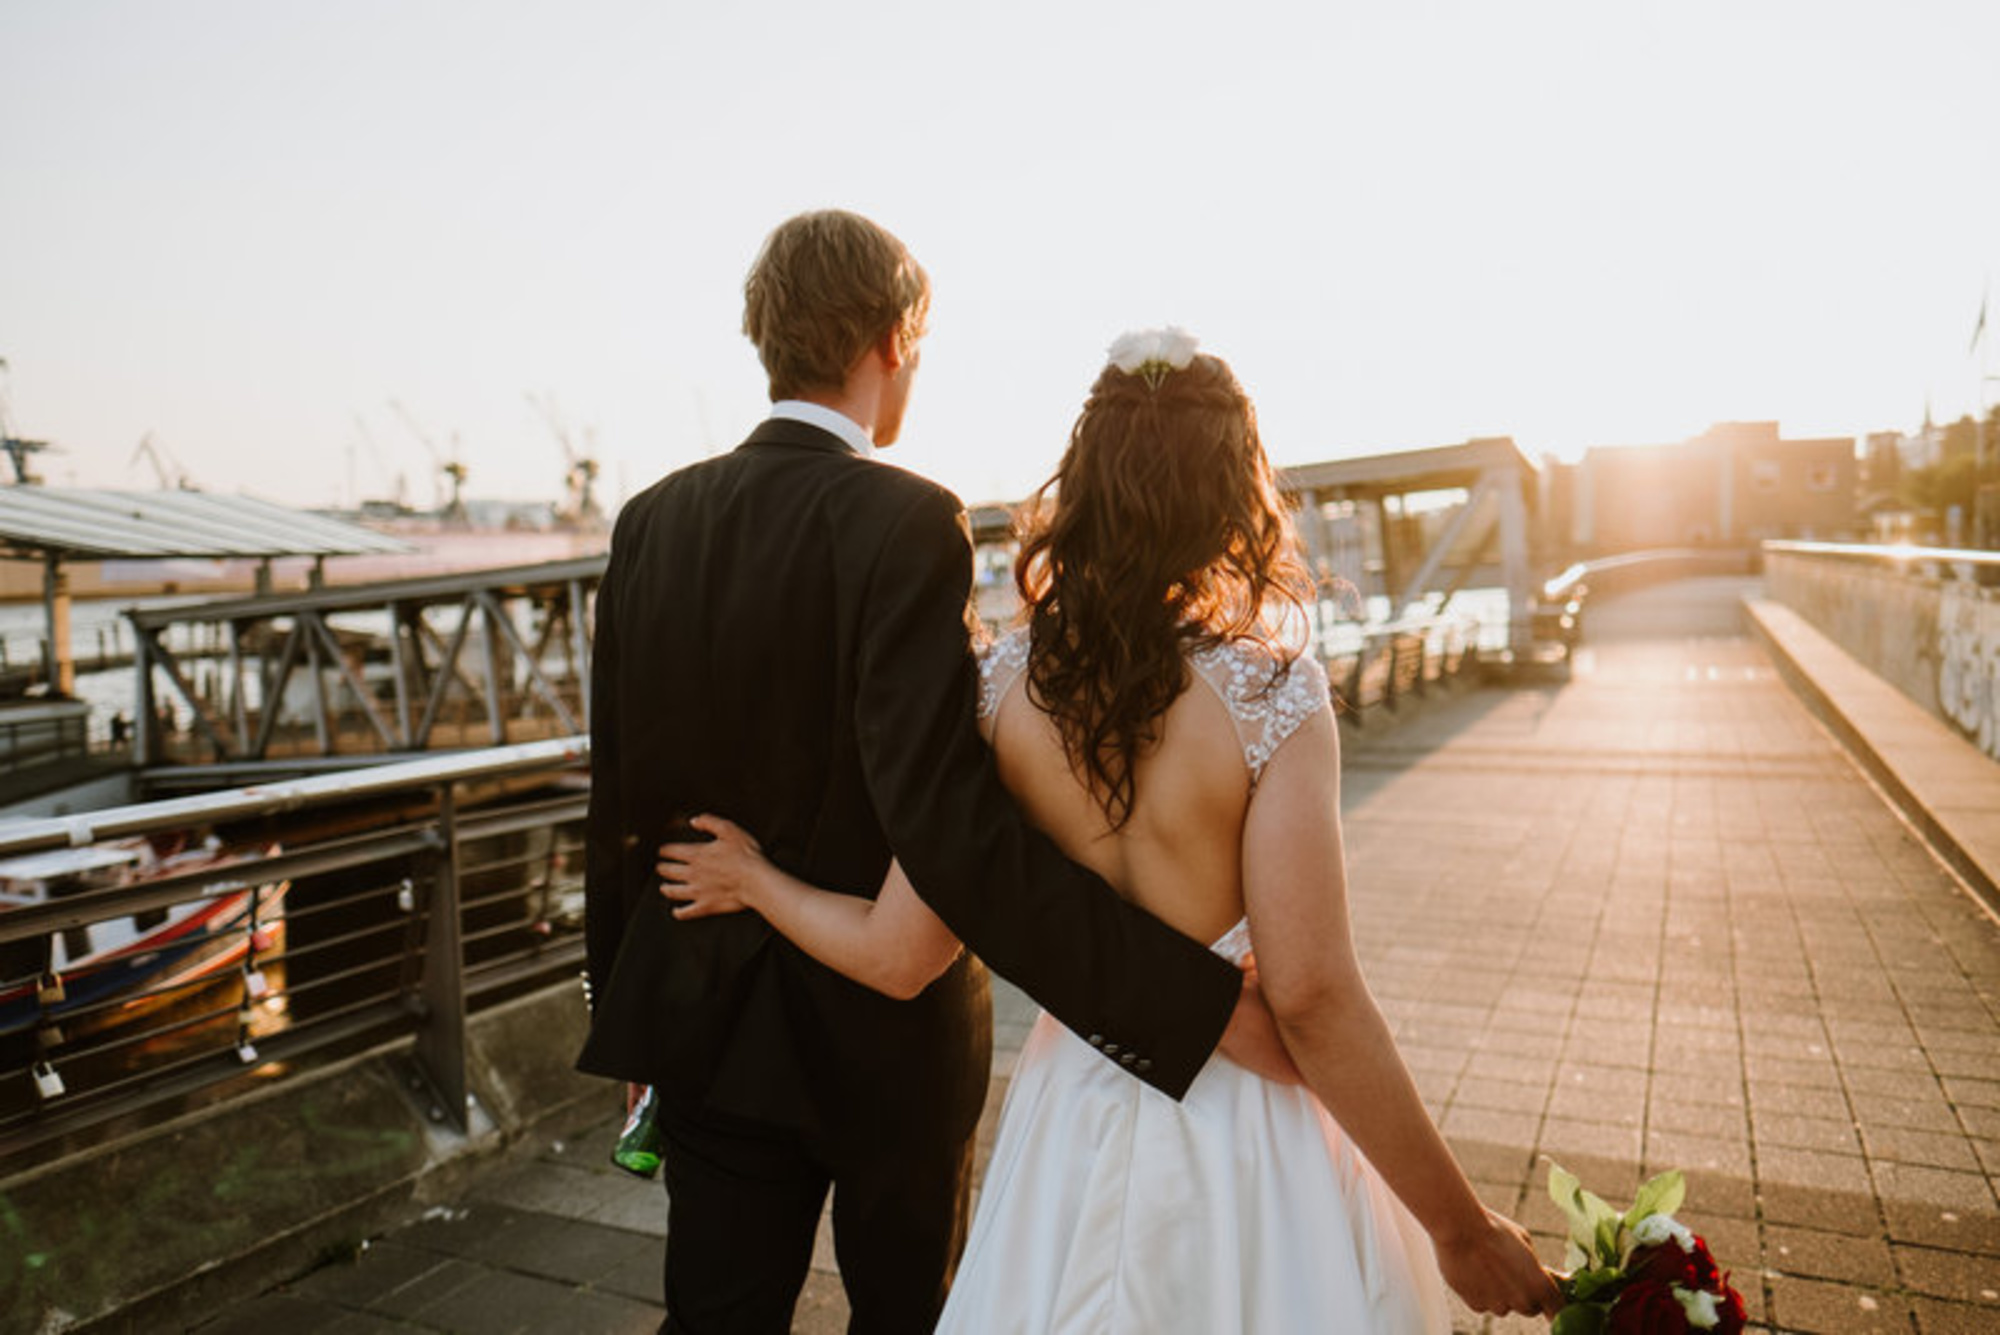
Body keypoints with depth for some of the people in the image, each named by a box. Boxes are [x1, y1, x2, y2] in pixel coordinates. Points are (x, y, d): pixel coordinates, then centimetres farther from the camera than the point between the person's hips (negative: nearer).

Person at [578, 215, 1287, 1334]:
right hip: (884, 1030, -4)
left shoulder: (652, 522, -2)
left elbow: (619, 800, 4)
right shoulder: (906, 523, -20)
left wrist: (628, 1005, 17)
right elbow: (955, 829, -31)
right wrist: (1198, 1003, -29)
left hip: (707, 1021, 5)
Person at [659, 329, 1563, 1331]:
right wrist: (1461, 1230, -10)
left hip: (1075, 1121, 3)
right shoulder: (1271, 694, -21)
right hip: (1247, 1133, -3)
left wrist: (756, 882, 10)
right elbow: (1311, 997, -22)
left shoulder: (999, 687, -12)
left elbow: (898, 958, -8)